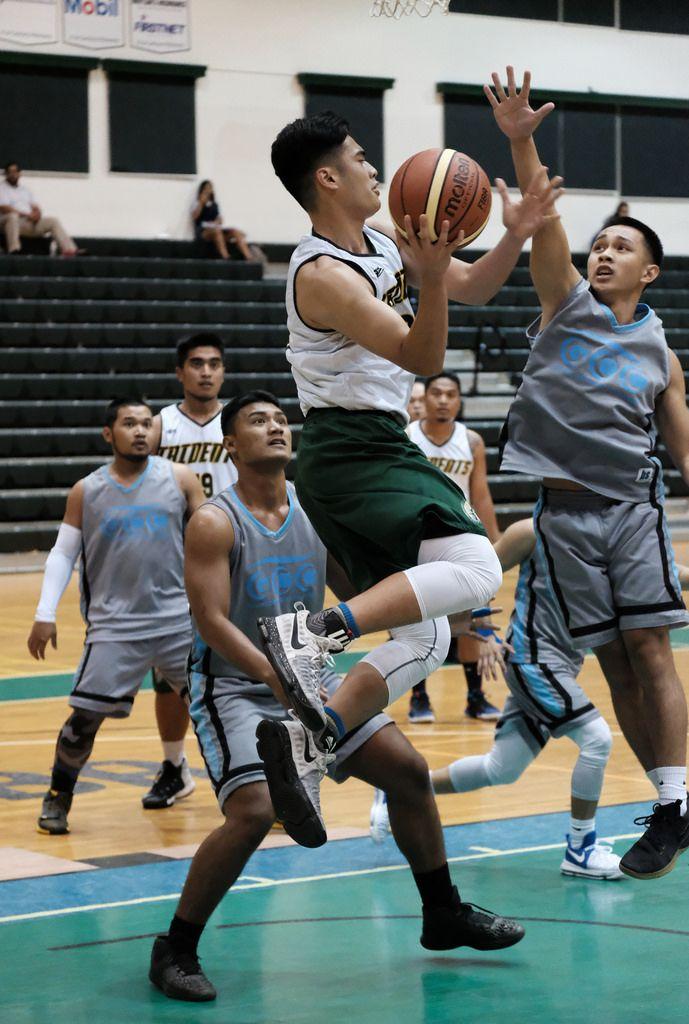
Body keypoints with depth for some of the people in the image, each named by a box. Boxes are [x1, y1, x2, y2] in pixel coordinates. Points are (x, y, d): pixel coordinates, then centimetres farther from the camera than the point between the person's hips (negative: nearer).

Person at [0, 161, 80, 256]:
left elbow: (36, 208, 19)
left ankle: (69, 249, -25)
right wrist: (26, 215, -17)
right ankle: (13, 250, -52)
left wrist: (37, 214, -7)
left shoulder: (26, 190, 26)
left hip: (30, 223, 6)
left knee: (53, 221, -11)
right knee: (12, 216, -40)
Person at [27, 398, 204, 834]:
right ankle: (59, 797, 16)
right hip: (114, 626, -1)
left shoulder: (180, 479, 1)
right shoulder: (86, 492, 3)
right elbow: (63, 554, 7)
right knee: (85, 715, -5)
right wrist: (45, 614, -1)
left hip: (179, 619, 1)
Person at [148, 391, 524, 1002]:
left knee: (408, 770, 4)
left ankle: (445, 914, 23)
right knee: (254, 811, -26)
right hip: (232, 687, -7)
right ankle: (174, 951, -10)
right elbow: (211, 622, -23)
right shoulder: (216, 523, -15)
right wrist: (275, 675, -35)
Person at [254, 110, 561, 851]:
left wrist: (516, 234, 2)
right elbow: (423, 358, -21)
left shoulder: (384, 246, 12)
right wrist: (431, 275, -35)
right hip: (355, 449, -10)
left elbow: (474, 289, 19)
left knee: (422, 638, 8)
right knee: (473, 569, -27)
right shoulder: (323, 275, -15)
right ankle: (310, 632, -32)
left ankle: (304, 739, -3)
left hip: (370, 450, 10)